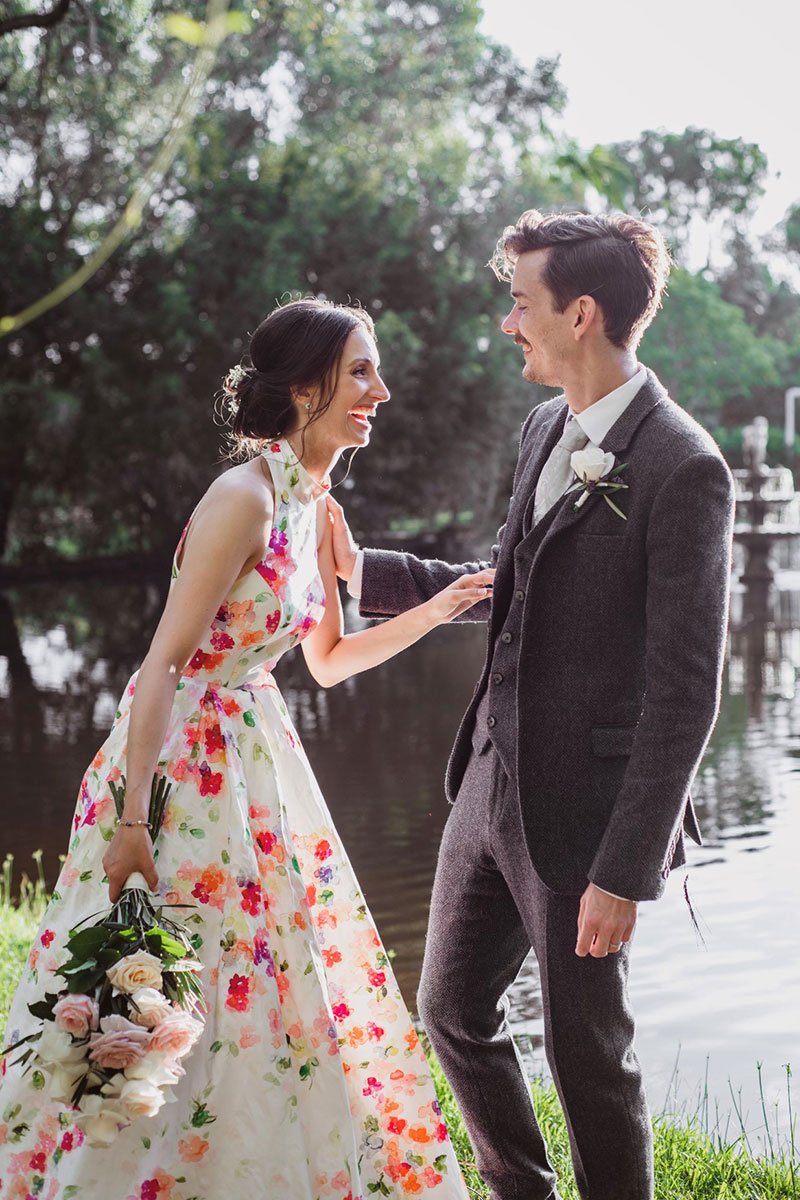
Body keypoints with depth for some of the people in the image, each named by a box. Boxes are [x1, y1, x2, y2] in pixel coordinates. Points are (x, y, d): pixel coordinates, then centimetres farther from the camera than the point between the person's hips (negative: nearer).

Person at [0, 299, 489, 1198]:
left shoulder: (315, 509, 7)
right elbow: (165, 663, -24)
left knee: (271, 992, 18)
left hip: (254, 757, 9)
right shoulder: (245, 498, -20)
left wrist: (433, 611, 7)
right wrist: (132, 822, -27)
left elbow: (327, 660, 18)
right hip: (180, 762, -9)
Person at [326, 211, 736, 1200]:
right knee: (451, 1009, 19)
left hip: (584, 808, -8)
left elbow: (684, 690, -19)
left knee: (587, 1052, 7)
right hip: (492, 782, 8)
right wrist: (365, 571, 17)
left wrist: (627, 869, -20)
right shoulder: (546, 429, 8)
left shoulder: (682, 469, -18)